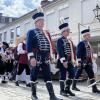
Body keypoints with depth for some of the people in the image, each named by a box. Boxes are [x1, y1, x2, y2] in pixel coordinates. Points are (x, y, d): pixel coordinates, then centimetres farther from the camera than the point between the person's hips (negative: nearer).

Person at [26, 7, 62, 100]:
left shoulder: (46, 33, 18)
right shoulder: (31, 32, -1)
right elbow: (29, 46, -11)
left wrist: (49, 56, 15)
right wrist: (32, 57, -20)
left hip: (45, 58, 6)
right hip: (36, 58, -5)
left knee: (48, 76, 1)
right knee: (34, 76, 5)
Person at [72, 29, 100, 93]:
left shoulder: (88, 44, 16)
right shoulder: (81, 43, -10)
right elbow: (78, 53, -16)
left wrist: (91, 61, 18)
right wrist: (79, 62, -21)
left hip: (88, 62, 8)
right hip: (82, 62, -8)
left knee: (91, 74, 1)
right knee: (78, 74, 4)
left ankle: (94, 88, 1)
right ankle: (74, 86, 19)